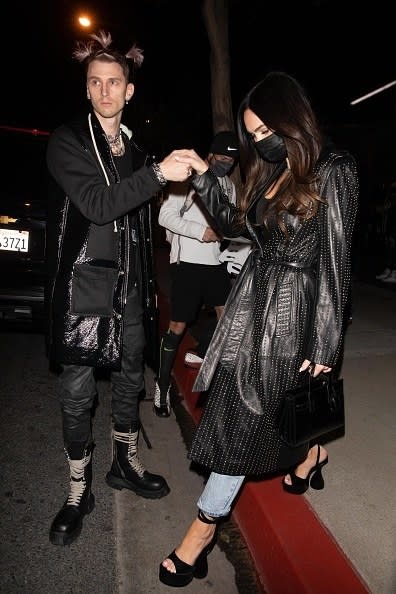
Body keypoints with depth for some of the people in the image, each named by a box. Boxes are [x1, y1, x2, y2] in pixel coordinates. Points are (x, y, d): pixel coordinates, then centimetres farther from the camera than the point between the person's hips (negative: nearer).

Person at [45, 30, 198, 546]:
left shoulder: (134, 150, 14)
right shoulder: (67, 141, -2)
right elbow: (96, 204, -17)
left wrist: (146, 283, 19)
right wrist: (159, 174, -23)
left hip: (127, 288, 5)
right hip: (82, 287, -5)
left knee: (130, 380, 14)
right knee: (78, 393, 3)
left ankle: (126, 464, 35)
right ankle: (79, 491, 21)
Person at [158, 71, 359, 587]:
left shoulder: (333, 172, -10)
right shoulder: (270, 172, 11)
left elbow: (334, 263, -14)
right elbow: (235, 224, 20)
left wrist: (324, 345, -15)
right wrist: (202, 175, 11)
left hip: (290, 311, -7)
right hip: (251, 301, 7)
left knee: (243, 416, 0)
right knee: (239, 408, 14)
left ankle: (205, 525, 17)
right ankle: (310, 453, 42)